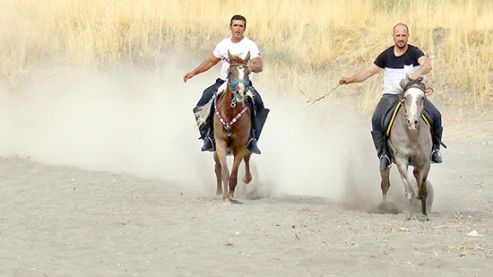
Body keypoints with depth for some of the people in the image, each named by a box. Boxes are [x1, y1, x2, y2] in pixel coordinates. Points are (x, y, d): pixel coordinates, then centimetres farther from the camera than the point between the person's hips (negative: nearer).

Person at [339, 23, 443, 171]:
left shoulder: (414, 52, -2)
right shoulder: (386, 55, 7)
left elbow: (427, 64, -21)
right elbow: (370, 71, 14)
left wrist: (418, 73, -43)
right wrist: (350, 80, 4)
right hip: (391, 95, 1)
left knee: (435, 115, -20)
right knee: (376, 119, -27)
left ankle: (435, 148, 5)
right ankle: (383, 154, -14)